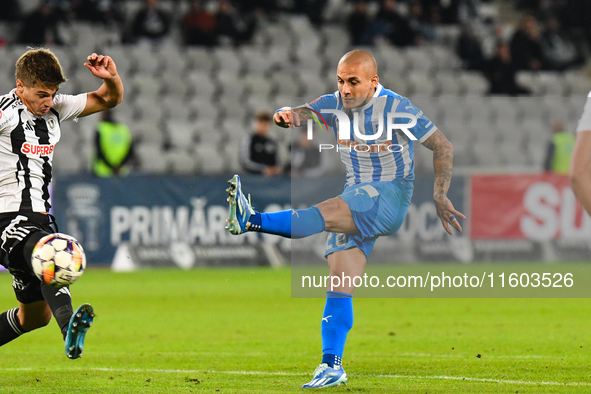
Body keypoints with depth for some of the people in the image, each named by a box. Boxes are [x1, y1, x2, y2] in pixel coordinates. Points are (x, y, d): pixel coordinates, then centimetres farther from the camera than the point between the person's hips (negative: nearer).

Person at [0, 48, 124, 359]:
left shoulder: (55, 109, 12)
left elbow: (109, 100, 19)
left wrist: (111, 78, -2)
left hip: (40, 217, 8)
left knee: (36, 315, 12)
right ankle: (68, 326, -64)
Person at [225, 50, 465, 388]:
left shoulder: (396, 108, -10)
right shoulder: (335, 104, 4)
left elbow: (443, 146, -4)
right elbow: (305, 113, -9)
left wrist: (440, 196, -12)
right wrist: (288, 116, -34)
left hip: (391, 196, -6)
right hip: (356, 204, 6)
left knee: (326, 214, -32)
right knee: (340, 280, -6)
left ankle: (253, 221, -46)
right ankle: (332, 366, -8)